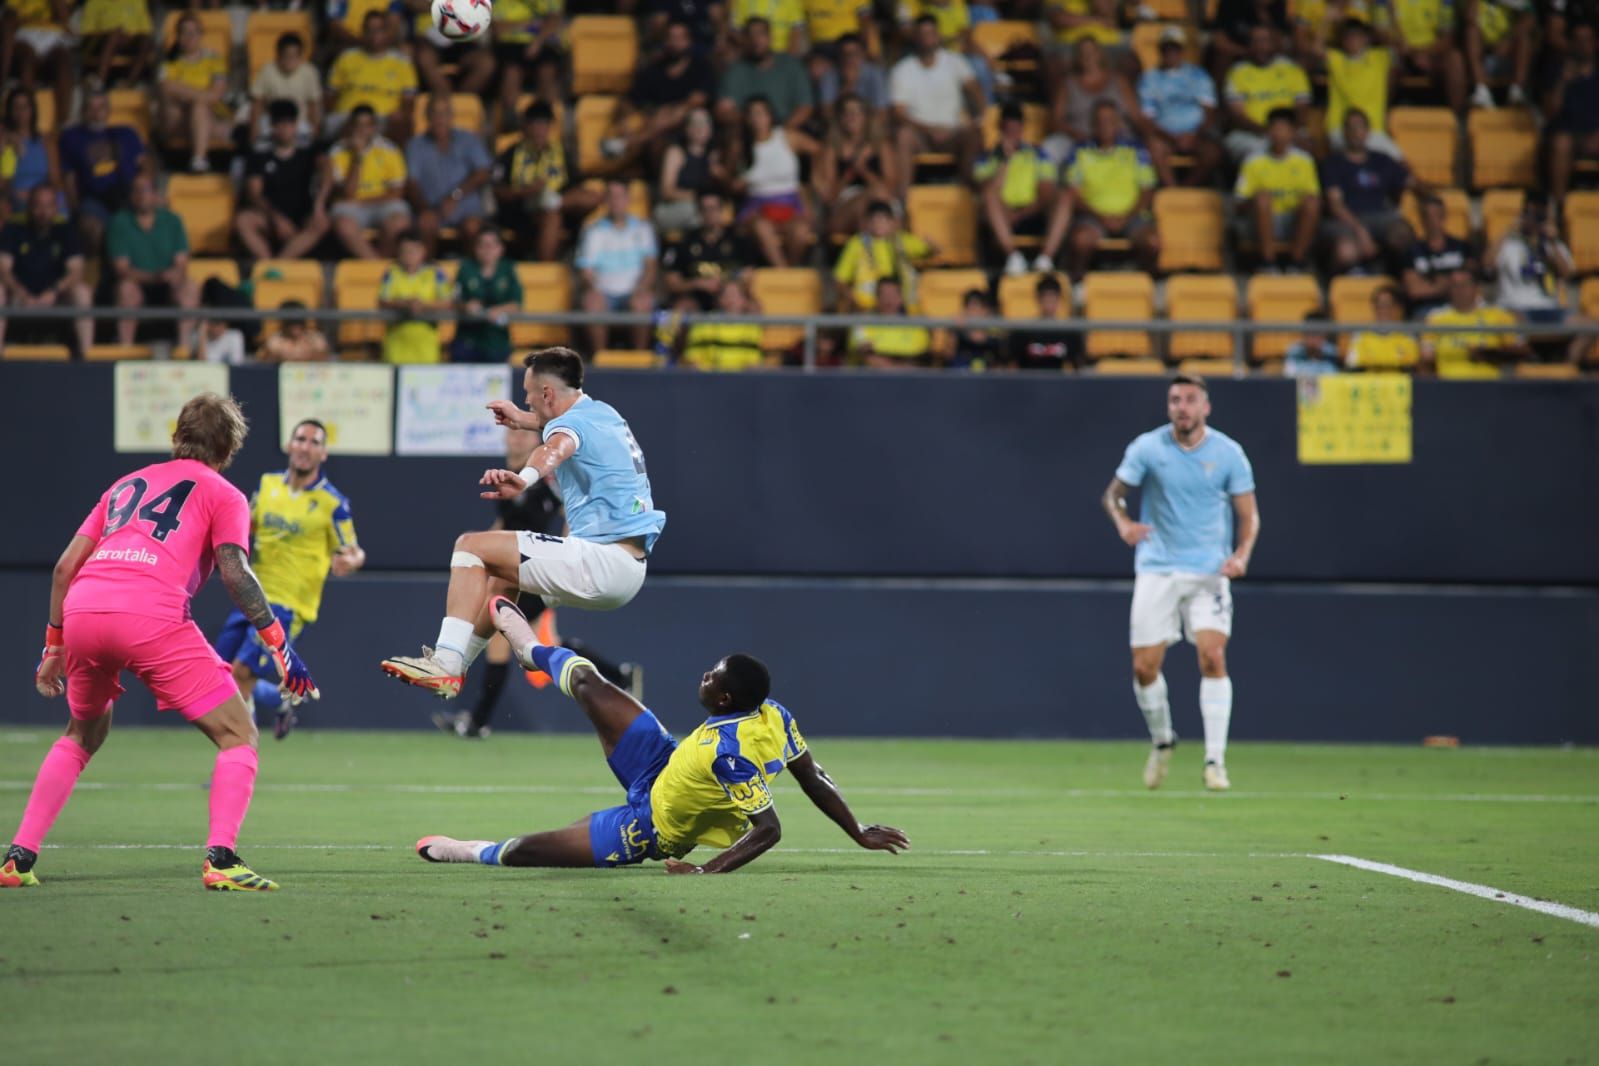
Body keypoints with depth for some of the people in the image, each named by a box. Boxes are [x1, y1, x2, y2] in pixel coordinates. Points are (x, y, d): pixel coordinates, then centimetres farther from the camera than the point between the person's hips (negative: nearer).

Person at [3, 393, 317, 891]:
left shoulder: (127, 484, 31)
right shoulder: (223, 495, 17)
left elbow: (65, 567, 24)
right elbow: (235, 574, -1)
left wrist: (54, 648, 30)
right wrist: (279, 644, 0)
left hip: (81, 609, 5)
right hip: (152, 616, -5)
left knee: (82, 735, 29)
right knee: (238, 735, 5)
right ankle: (221, 858, -14)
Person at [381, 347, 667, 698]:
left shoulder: (570, 422, -11)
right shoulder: (605, 413, 15)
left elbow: (557, 448, -38)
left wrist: (525, 478, -57)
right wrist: (523, 420, 53)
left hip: (603, 561, -10)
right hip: (634, 567, 10)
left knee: (471, 546, -9)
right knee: (504, 569, 30)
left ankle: (445, 666, -18)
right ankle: (459, 660, 36)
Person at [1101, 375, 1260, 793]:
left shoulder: (1228, 453, -2)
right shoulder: (1147, 448, -2)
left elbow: (1248, 513, 3)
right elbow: (1113, 494, 5)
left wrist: (1241, 554, -15)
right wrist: (1123, 522, -18)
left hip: (1209, 571, -1)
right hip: (1157, 569, 1)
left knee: (1213, 656, -18)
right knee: (1144, 667, -2)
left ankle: (1215, 760, -13)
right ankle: (1162, 740, 26)